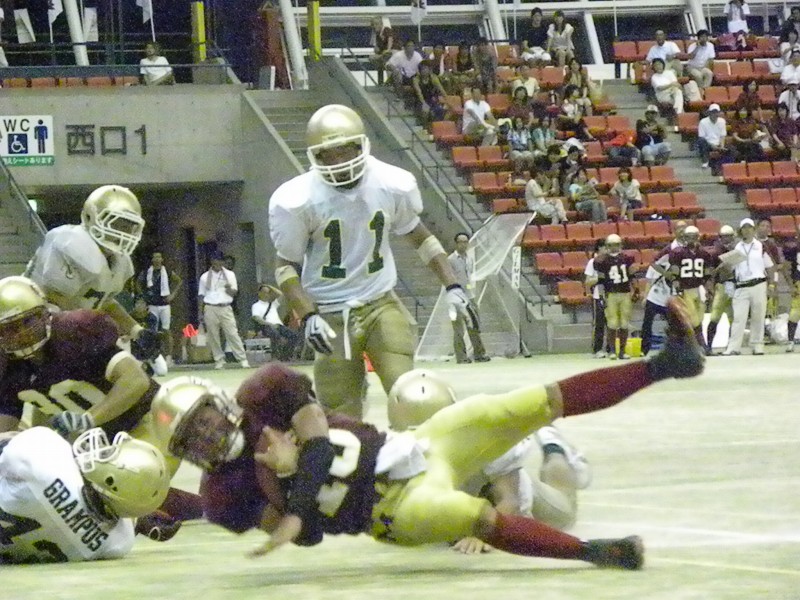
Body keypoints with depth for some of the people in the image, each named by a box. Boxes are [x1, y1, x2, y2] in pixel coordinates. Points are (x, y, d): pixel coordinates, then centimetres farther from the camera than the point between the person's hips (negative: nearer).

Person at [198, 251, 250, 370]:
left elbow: (234, 292, 4)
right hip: (210, 309, 1)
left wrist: (229, 289, -19)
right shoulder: (205, 277, 10)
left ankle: (243, 360, -8)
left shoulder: (230, 275, 9)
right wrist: (201, 311, 2)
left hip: (225, 308, -1)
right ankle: (219, 361, 8)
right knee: (213, 336, -1)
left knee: (232, 333, -7)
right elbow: (201, 295, 11)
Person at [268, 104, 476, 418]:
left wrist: (452, 286, 5)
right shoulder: (297, 201, -14)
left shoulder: (392, 185, -6)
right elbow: (287, 265, -4)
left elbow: (419, 236, 11)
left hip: (382, 306, 2)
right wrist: (307, 317, -17)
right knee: (342, 416, -1)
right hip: (331, 317, -2)